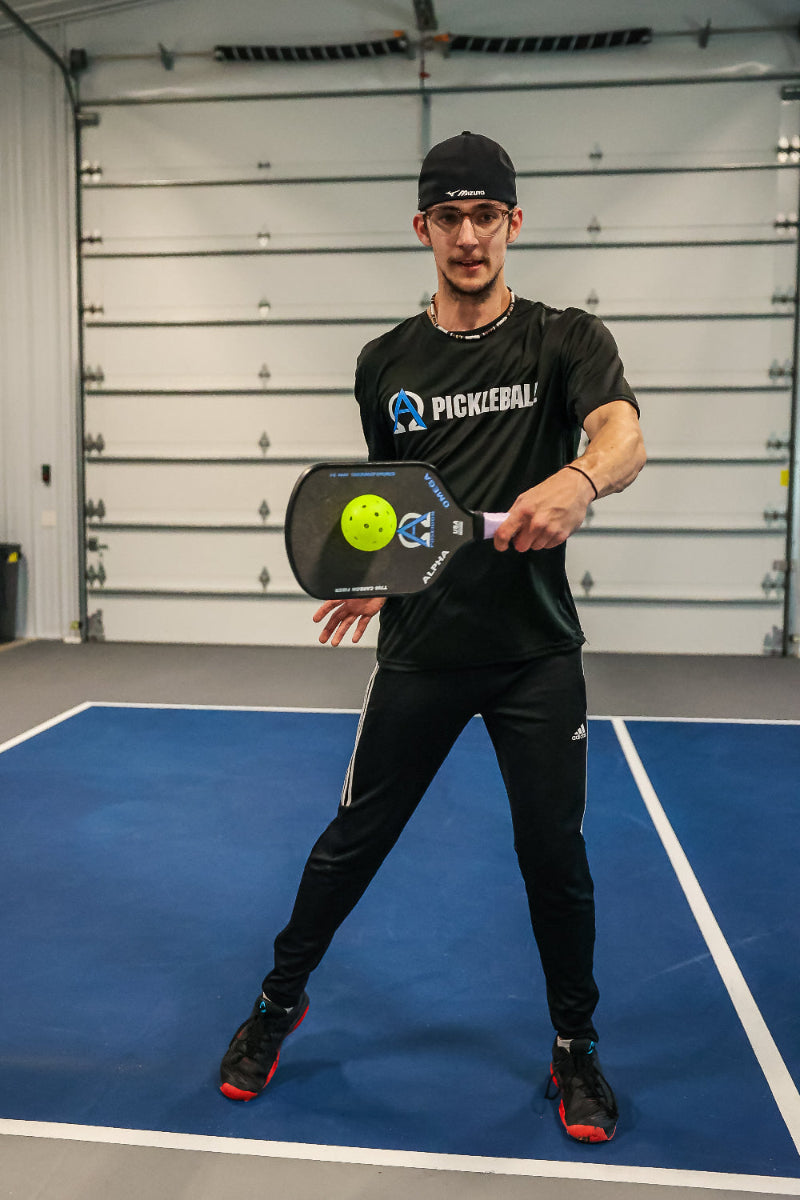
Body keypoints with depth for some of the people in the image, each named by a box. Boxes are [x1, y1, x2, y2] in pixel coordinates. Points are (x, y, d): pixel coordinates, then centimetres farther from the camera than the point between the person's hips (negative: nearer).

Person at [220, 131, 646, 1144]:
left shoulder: (565, 340, -2)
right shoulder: (386, 364, 7)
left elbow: (623, 436, -22)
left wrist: (579, 479, -43)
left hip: (538, 652, -1)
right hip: (420, 652, 2)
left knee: (555, 858, 6)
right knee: (352, 839, 10)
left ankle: (574, 1047, 31)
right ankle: (279, 1001, 35)